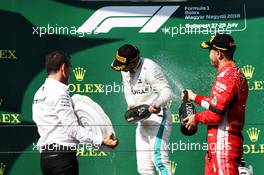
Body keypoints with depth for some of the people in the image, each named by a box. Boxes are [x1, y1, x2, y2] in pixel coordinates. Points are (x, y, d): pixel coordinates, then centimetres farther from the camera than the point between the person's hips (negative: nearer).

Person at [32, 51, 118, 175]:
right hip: (62, 155, -9)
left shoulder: (39, 92, 17)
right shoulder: (59, 91, -11)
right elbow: (72, 127, -17)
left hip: (45, 155, 9)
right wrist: (101, 141, -19)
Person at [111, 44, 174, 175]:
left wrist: (156, 104, -44)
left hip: (158, 117, -8)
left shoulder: (149, 68, -20)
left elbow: (167, 92, -25)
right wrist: (131, 105, -4)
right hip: (142, 121, 8)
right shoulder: (125, 70, 5)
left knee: (158, 158, -22)